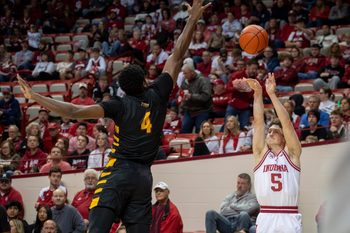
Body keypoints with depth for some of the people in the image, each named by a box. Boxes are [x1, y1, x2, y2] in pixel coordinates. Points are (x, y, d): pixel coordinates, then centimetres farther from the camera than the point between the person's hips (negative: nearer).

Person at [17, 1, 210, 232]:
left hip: (119, 172, -4)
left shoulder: (120, 105, -1)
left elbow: (74, 111, -9)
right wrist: (193, 20, 18)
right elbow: (177, 57, 11)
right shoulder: (157, 95, 5)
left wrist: (35, 96, -5)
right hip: (144, 176, 4)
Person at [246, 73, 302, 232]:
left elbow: (287, 123, -2)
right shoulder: (261, 153, 13)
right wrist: (258, 94, -2)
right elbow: (258, 122, 6)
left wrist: (272, 94, -5)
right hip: (266, 218, 2)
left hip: (289, 219, -2)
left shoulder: (291, 154, 8)